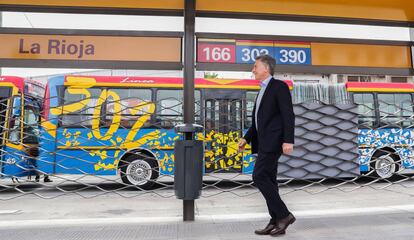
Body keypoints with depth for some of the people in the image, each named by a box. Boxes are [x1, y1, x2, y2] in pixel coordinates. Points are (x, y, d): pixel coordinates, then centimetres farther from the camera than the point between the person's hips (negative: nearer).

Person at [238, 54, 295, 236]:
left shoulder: (279, 86, -6)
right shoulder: (263, 91, 21)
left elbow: (288, 115, -15)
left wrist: (288, 140, -23)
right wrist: (247, 138, 16)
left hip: (273, 141, -9)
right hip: (264, 142, 9)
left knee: (259, 177, -14)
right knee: (268, 180, 8)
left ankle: (284, 214, -2)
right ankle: (276, 222, 14)